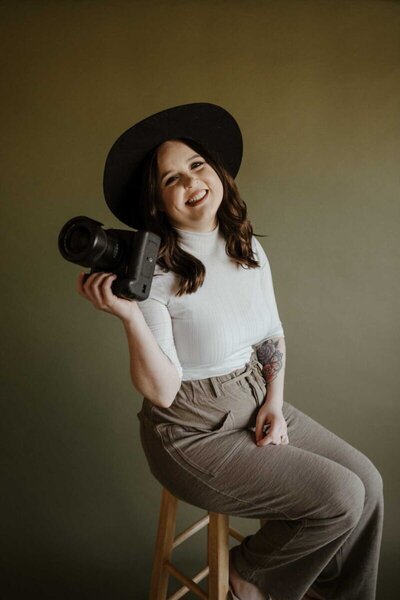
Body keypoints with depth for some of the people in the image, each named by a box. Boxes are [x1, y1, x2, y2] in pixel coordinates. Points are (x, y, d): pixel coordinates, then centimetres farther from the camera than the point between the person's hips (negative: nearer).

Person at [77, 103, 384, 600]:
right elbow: (161, 392, -20)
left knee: (368, 481, 1)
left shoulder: (248, 248, 0)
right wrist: (130, 316, -34)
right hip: (194, 432, -6)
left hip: (258, 404, 6)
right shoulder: (153, 272, -19)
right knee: (341, 498, -12)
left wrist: (274, 402, -2)